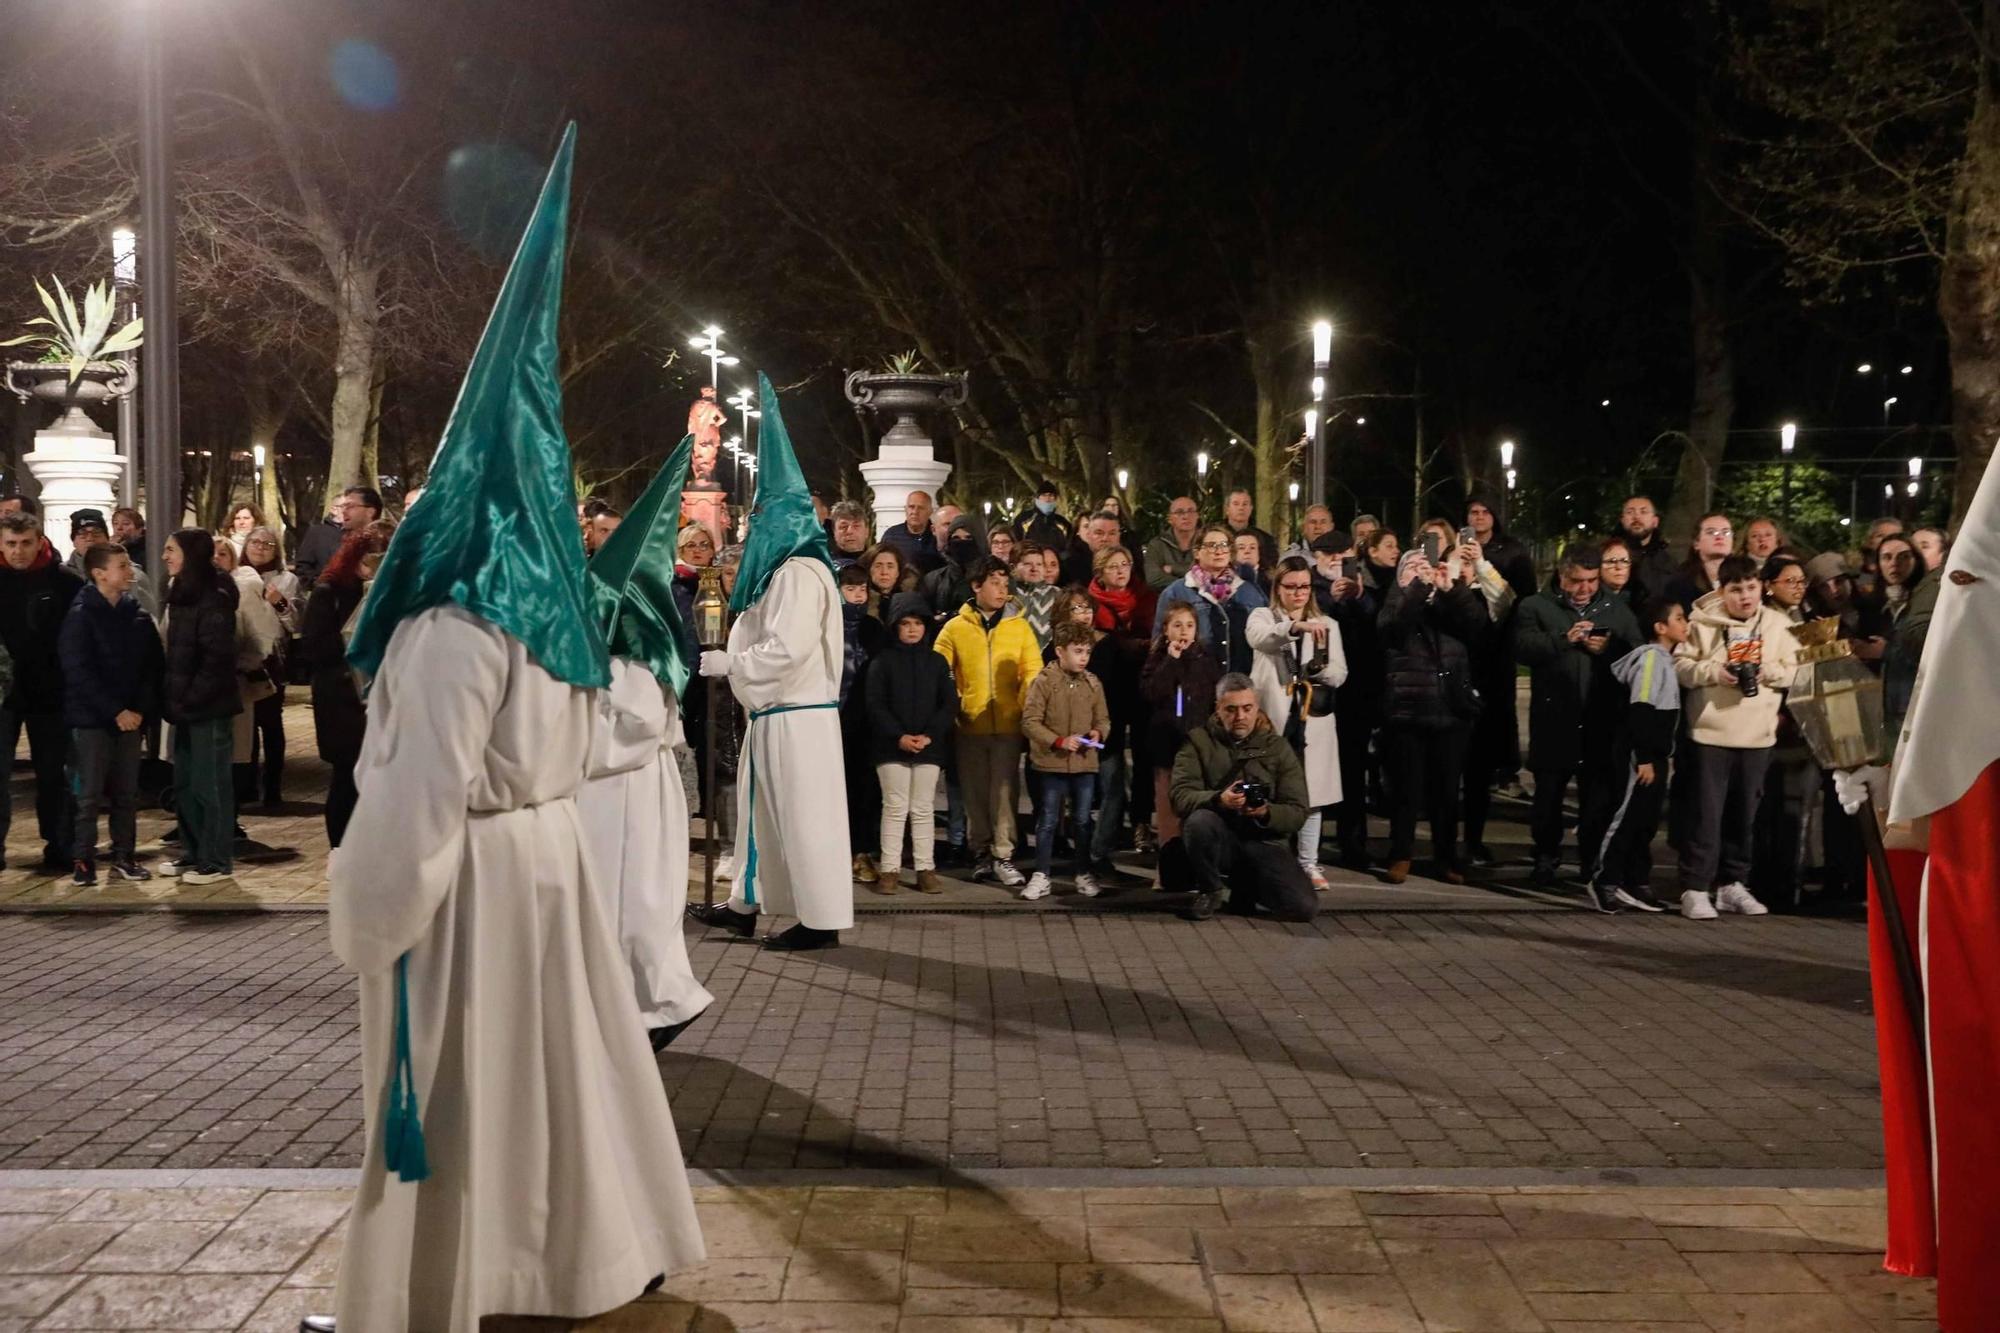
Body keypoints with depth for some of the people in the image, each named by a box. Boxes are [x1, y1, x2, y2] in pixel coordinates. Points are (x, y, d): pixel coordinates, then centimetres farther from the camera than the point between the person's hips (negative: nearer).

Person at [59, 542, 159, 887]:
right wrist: (116, 711, -16)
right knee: (90, 793, -1)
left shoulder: (138, 613, 7)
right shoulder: (81, 615, -7)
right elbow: (79, 672, -13)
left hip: (131, 716, 4)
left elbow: (155, 664, 7)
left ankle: (123, 856, 18)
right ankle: (83, 860, 8)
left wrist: (141, 709, -3)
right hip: (92, 717, -4)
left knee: (127, 792, 8)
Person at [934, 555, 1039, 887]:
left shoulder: (1019, 625, 4)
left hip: (1008, 723, -1)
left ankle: (1003, 856, 2)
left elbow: (1033, 672, 1)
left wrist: (1026, 709, -11)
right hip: (969, 725, 1)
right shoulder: (955, 627, 3)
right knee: (975, 792, 9)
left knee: (1004, 791, -3)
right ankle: (981, 852, 20)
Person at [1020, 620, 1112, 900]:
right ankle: (1041, 876, 12)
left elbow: (1103, 719, 12)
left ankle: (1085, 873, 24)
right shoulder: (1043, 682, -8)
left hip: (1085, 763, 3)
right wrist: (1058, 741, -19)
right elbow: (1030, 722, -10)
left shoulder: (1094, 684, 5)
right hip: (1051, 763, -3)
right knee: (1048, 821, 4)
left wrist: (1098, 732, -11)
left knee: (1082, 821, 12)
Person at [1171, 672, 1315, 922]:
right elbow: (1181, 797, -10)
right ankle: (1209, 889, -6)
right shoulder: (1198, 741, 3)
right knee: (1199, 820, -36)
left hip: (1265, 842, 2)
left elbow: (1297, 811, 1)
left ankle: (1246, 887, 13)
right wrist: (1218, 800, -31)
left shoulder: (1277, 747, 7)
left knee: (1304, 908, -21)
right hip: (1219, 841, -1)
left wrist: (1267, 813, -22)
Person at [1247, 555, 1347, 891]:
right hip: (1273, 718, -2)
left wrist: (1322, 668, -19)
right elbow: (1259, 638, -20)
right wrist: (1296, 626, -37)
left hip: (1313, 720, 2)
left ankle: (1309, 863, 12)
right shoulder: (1262, 616, 6)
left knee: (1311, 793, 4)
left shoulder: (1327, 625, 13)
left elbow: (1340, 675, 4)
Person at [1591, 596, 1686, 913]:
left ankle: (1637, 885, 16)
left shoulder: (1668, 658, 14)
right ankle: (1606, 883, 0)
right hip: (1644, 755, -9)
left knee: (1646, 821, 11)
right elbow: (1640, 710, -19)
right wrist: (1643, 758, -21)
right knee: (1627, 817, -5)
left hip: (1657, 754, 9)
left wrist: (1660, 755, 14)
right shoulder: (1652, 656, -14)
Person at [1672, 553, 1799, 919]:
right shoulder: (1703, 622, 0)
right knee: (1707, 813, -4)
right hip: (1710, 732, -3)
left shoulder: (1777, 624, 8)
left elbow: (1794, 671, 8)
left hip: (1757, 735, 3)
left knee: (1743, 814, 11)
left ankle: (1732, 884, 22)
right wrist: (1714, 672, -16)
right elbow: (1680, 665, -2)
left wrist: (1767, 671, -10)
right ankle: (1695, 887, 1)